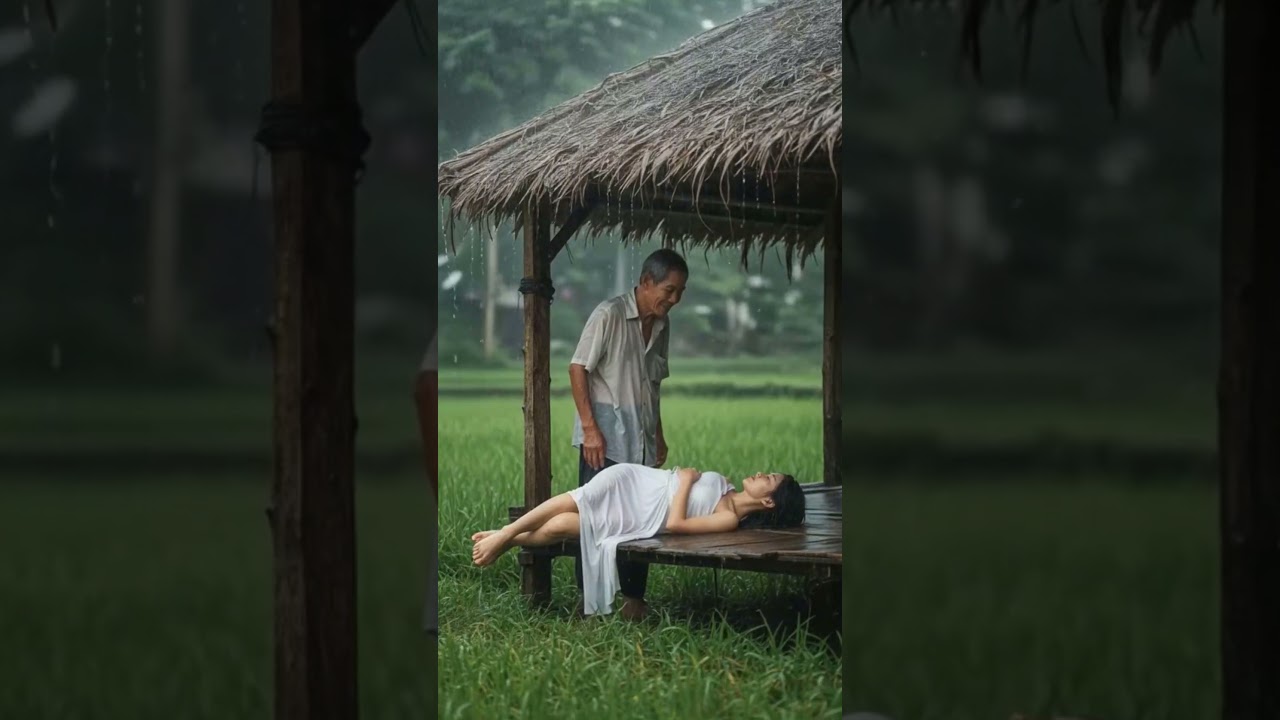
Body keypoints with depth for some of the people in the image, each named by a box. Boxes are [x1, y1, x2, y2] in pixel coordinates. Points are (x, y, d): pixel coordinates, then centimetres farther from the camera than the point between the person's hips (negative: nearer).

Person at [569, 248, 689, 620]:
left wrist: (658, 435, 19)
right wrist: (590, 429, -15)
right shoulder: (609, 315, -11)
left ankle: (633, 600, 13)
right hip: (605, 437, -7)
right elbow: (578, 369, -11)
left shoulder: (661, 325, 11)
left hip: (641, 440, 7)